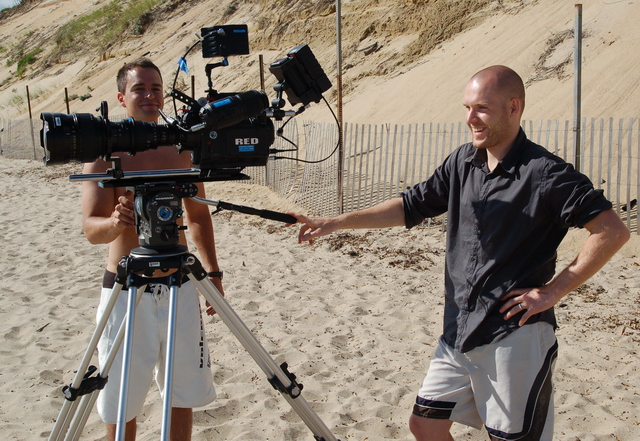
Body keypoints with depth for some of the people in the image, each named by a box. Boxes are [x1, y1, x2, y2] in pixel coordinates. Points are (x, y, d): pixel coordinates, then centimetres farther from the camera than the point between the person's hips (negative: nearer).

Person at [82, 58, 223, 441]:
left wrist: (213, 273, 9)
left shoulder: (181, 148, 5)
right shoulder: (105, 153, -6)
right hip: (127, 289, -3)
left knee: (183, 392, 12)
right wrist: (115, 223, -37)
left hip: (180, 285, 3)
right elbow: (91, 228, -15)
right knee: (123, 402, 7)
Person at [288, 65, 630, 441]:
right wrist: (336, 223, 6)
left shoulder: (545, 173, -14)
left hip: (516, 336, -7)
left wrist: (553, 291, -16)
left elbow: (613, 230, -15)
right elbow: (411, 207, 11)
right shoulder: (463, 162, 7)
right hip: (459, 333, 7)